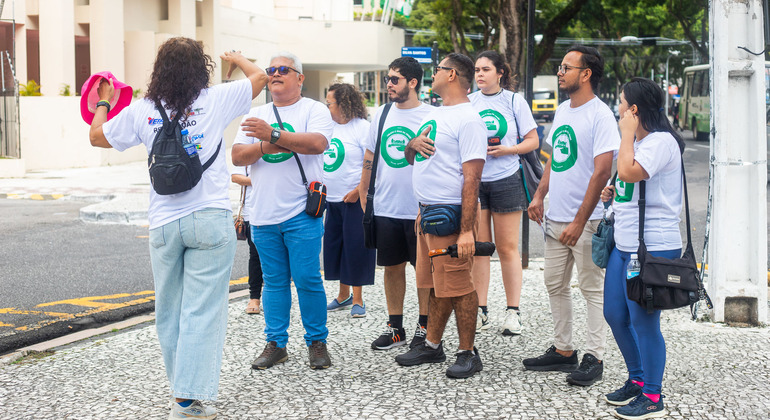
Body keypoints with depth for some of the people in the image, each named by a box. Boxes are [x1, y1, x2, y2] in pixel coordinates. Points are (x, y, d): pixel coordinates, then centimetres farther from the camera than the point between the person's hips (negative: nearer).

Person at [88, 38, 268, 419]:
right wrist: (235, 58, 33)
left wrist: (103, 103, 34)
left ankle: (182, 387, 24)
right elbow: (259, 77, 13)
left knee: (169, 310, 15)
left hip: (164, 223, 3)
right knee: (202, 309, -1)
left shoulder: (141, 111, 3)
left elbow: (97, 136, 17)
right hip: (211, 217, -2)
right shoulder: (215, 100, -2)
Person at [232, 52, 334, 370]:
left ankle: (317, 343, 8)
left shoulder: (314, 109, 2)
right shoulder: (256, 115, 15)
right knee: (274, 281, 9)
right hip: (263, 214, 4)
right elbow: (237, 156, 6)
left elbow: (318, 143, -18)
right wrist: (265, 147, -12)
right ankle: (275, 344, 16)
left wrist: (274, 134, -22)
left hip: (302, 214, -4)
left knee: (307, 279, -5)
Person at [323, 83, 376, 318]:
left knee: (355, 248, -3)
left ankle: (357, 300, 7)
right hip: (332, 200, 7)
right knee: (335, 247, 11)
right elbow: (320, 160, 22)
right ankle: (343, 296, 24)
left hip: (355, 201, -7)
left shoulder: (363, 128, -10)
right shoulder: (330, 128, 12)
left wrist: (358, 190, -19)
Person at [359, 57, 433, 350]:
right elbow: (369, 159, 16)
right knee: (392, 267, 11)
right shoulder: (381, 114, 9)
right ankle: (395, 327, 21)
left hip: (419, 210, -5)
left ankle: (424, 327, 16)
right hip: (385, 208, 5)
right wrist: (363, 195, 13)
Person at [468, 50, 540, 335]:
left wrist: (506, 150, -13)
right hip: (473, 181, 2)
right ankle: (480, 311, 11)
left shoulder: (514, 101, 2)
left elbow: (533, 141, 2)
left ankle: (513, 312, 7)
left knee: (507, 248, 1)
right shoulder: (468, 102, 7)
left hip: (506, 180, -2)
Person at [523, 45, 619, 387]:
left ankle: (593, 358, 6)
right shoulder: (562, 110, 12)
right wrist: (539, 195, 9)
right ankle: (563, 350, 25)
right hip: (556, 218, 8)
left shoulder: (600, 115, -14)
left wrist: (579, 222, -22)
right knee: (555, 285, 14)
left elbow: (602, 172, -19)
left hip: (586, 221, -8)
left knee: (592, 288, 0)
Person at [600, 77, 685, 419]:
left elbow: (629, 172, -27)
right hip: (624, 244, 10)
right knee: (615, 314, 14)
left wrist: (627, 133, -15)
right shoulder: (637, 142, 17)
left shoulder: (662, 142, -14)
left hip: (654, 247, -10)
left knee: (643, 321, -4)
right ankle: (637, 380, 31)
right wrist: (613, 193, 11)